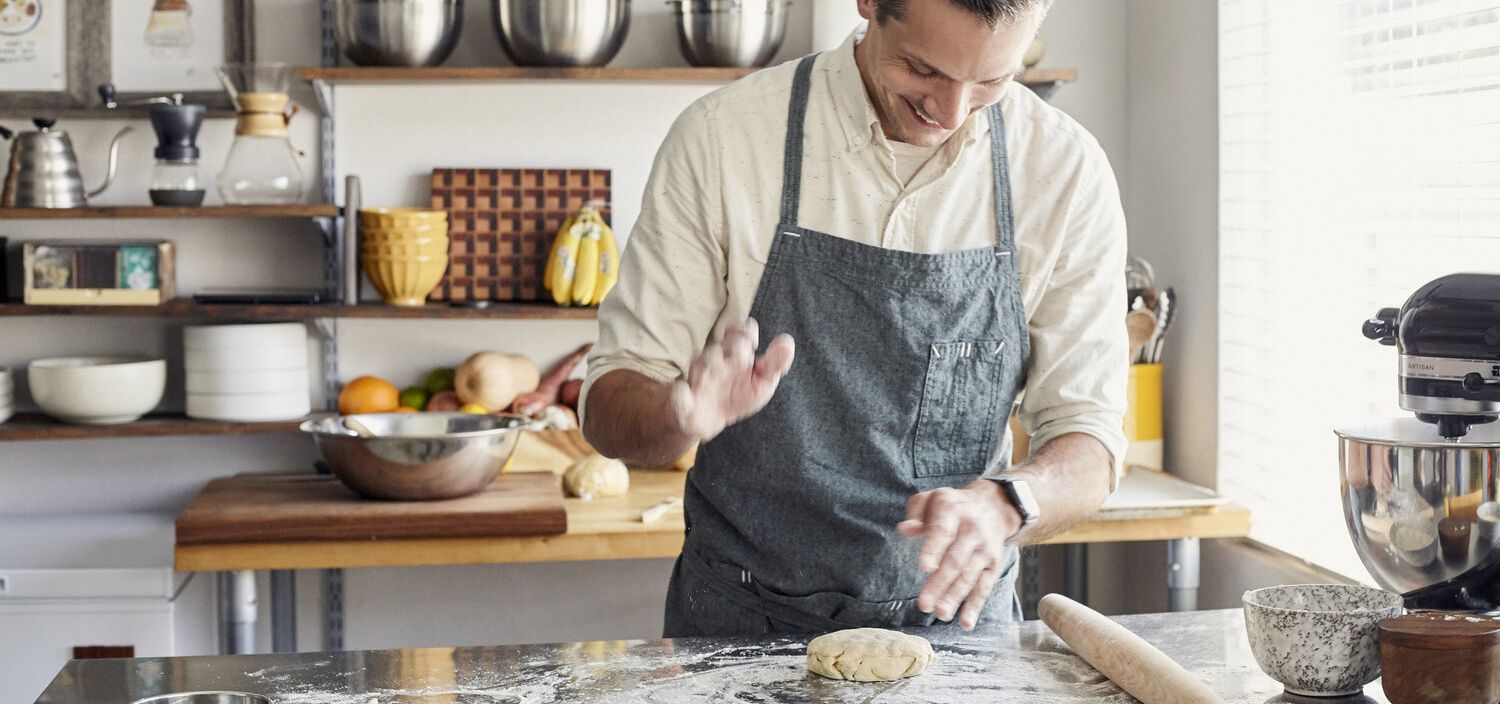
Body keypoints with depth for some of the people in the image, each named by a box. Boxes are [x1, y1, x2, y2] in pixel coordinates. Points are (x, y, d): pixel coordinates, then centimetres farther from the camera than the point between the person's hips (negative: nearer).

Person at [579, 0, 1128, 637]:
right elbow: (610, 413, -6)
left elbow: (1088, 443, -3)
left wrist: (1004, 503, -26)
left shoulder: (1068, 171, -5)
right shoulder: (721, 136, -9)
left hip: (956, 620, 2)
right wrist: (681, 416, -30)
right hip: (740, 626, -2)